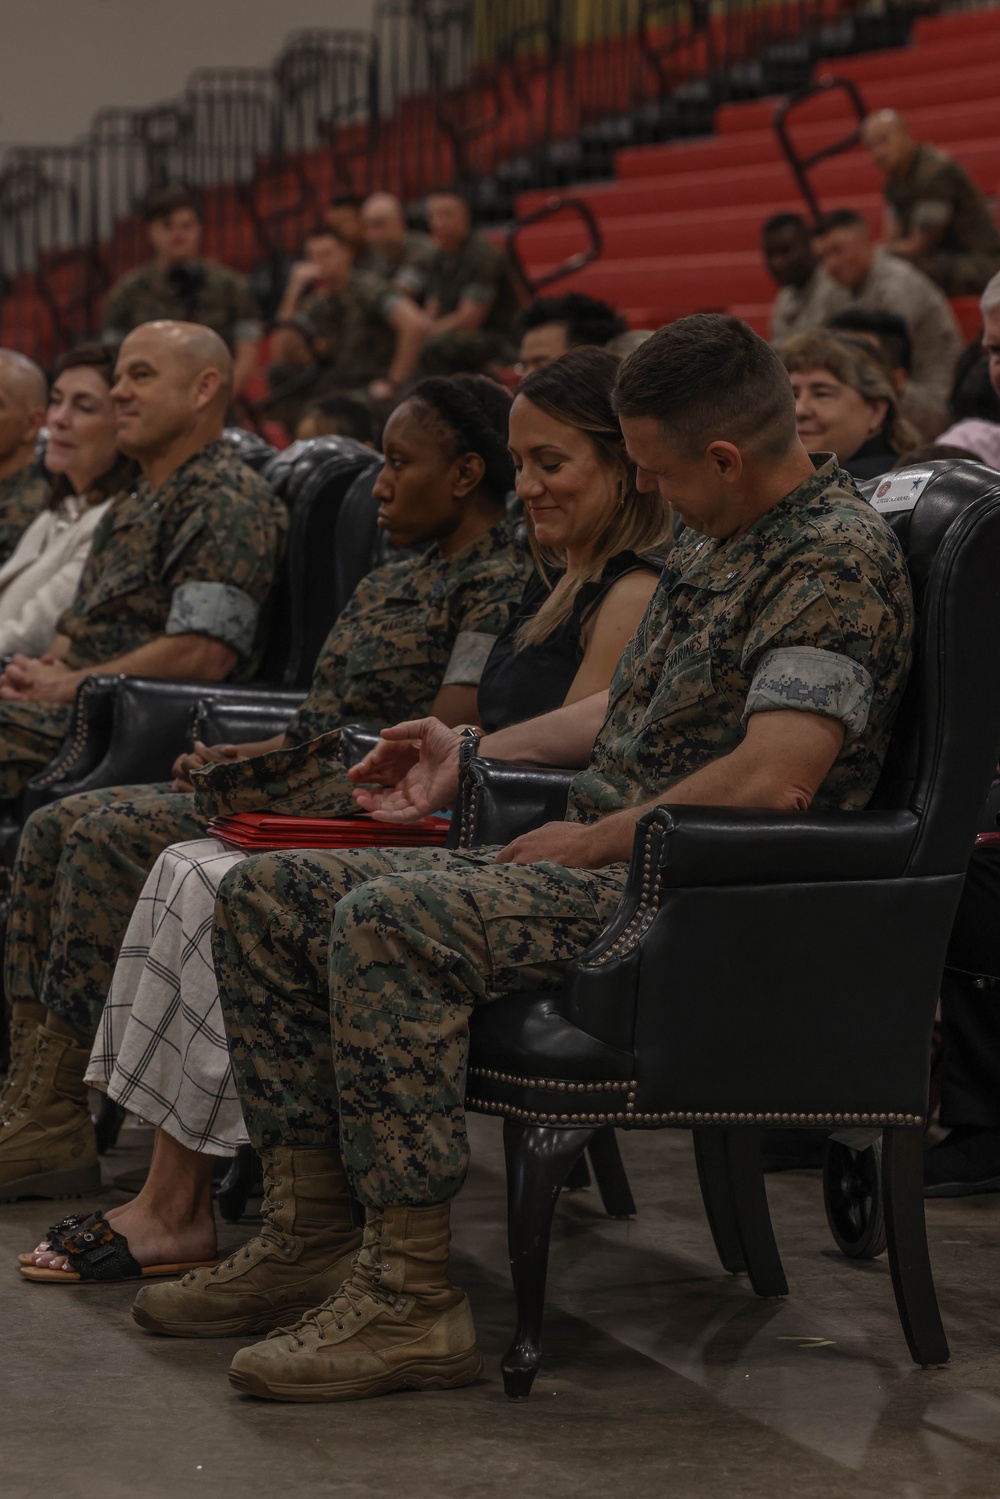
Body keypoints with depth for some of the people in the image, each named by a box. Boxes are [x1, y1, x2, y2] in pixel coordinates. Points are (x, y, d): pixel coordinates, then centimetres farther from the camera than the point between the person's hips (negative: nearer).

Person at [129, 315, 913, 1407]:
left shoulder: (838, 559, -14)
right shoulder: (711, 542, 18)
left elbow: (774, 779, -26)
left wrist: (597, 838, -16)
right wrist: (474, 754, 26)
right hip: (601, 856, 10)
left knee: (388, 923, -31)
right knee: (265, 897, 3)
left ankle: (412, 1299, -28)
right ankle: (307, 1233, 4)